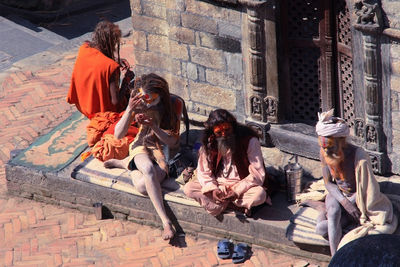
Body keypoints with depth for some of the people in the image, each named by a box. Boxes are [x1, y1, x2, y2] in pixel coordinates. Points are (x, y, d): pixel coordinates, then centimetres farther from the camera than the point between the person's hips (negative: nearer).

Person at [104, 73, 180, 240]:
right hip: (141, 147, 0)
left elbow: (172, 143, -7)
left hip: (162, 152, 0)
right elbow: (118, 135, -7)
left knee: (142, 186, -34)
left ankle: (125, 163, -1)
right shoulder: (138, 106, -1)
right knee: (148, 168, -41)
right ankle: (165, 222, -41)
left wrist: (154, 126, -22)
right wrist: (129, 110, -21)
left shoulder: (170, 109, -4)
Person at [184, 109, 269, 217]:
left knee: (260, 194, -36)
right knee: (188, 188, -19)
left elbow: (258, 174, -16)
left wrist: (237, 191, -25)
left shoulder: (249, 141, -15)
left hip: (241, 187, -4)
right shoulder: (209, 145, -3)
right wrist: (213, 190, -18)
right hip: (217, 185, 4)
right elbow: (203, 172, 2)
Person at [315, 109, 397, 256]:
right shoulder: (324, 153, -14)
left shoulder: (359, 157, -29)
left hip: (356, 196, -4)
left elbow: (368, 190, -20)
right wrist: (345, 203, -18)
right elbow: (328, 183, -4)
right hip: (337, 194, 4)